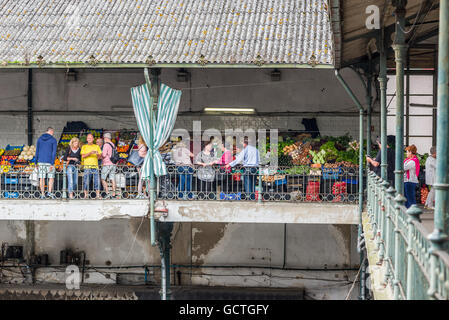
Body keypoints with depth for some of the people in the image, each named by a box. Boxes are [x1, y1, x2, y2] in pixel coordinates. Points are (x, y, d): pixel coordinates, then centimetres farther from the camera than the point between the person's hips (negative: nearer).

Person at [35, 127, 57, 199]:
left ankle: (42, 194, 3)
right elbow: (54, 152, -10)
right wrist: (52, 164, -12)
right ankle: (50, 192, -7)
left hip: (41, 161, 3)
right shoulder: (53, 140, -3)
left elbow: (37, 151, 7)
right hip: (49, 162, -3)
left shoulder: (40, 139, 8)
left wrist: (36, 162, 9)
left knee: (42, 178, 5)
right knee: (51, 177, 7)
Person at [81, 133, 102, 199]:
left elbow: (100, 156, 11)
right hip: (87, 166, -1)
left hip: (95, 166, 1)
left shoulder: (97, 146, 16)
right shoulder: (84, 147, 12)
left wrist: (97, 154, -12)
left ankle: (98, 195, -4)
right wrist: (90, 153, -15)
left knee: (96, 181, -5)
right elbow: (83, 156, -1)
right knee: (86, 181, -5)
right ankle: (85, 195, 1)